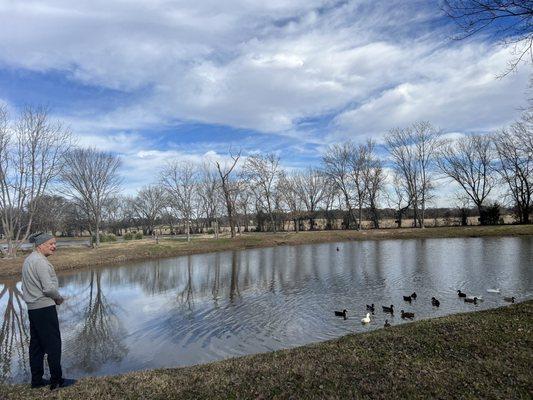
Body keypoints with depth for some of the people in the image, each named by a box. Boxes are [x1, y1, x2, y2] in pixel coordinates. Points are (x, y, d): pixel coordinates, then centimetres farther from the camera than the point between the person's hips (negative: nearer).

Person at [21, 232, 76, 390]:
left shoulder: (28, 260, 12)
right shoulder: (40, 261, -18)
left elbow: (28, 286, 16)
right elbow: (48, 288, -22)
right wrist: (59, 298, -4)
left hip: (32, 308, 9)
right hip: (45, 307, -9)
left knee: (36, 345, 15)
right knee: (53, 344, -1)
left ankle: (36, 380, 25)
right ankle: (56, 381, 6)